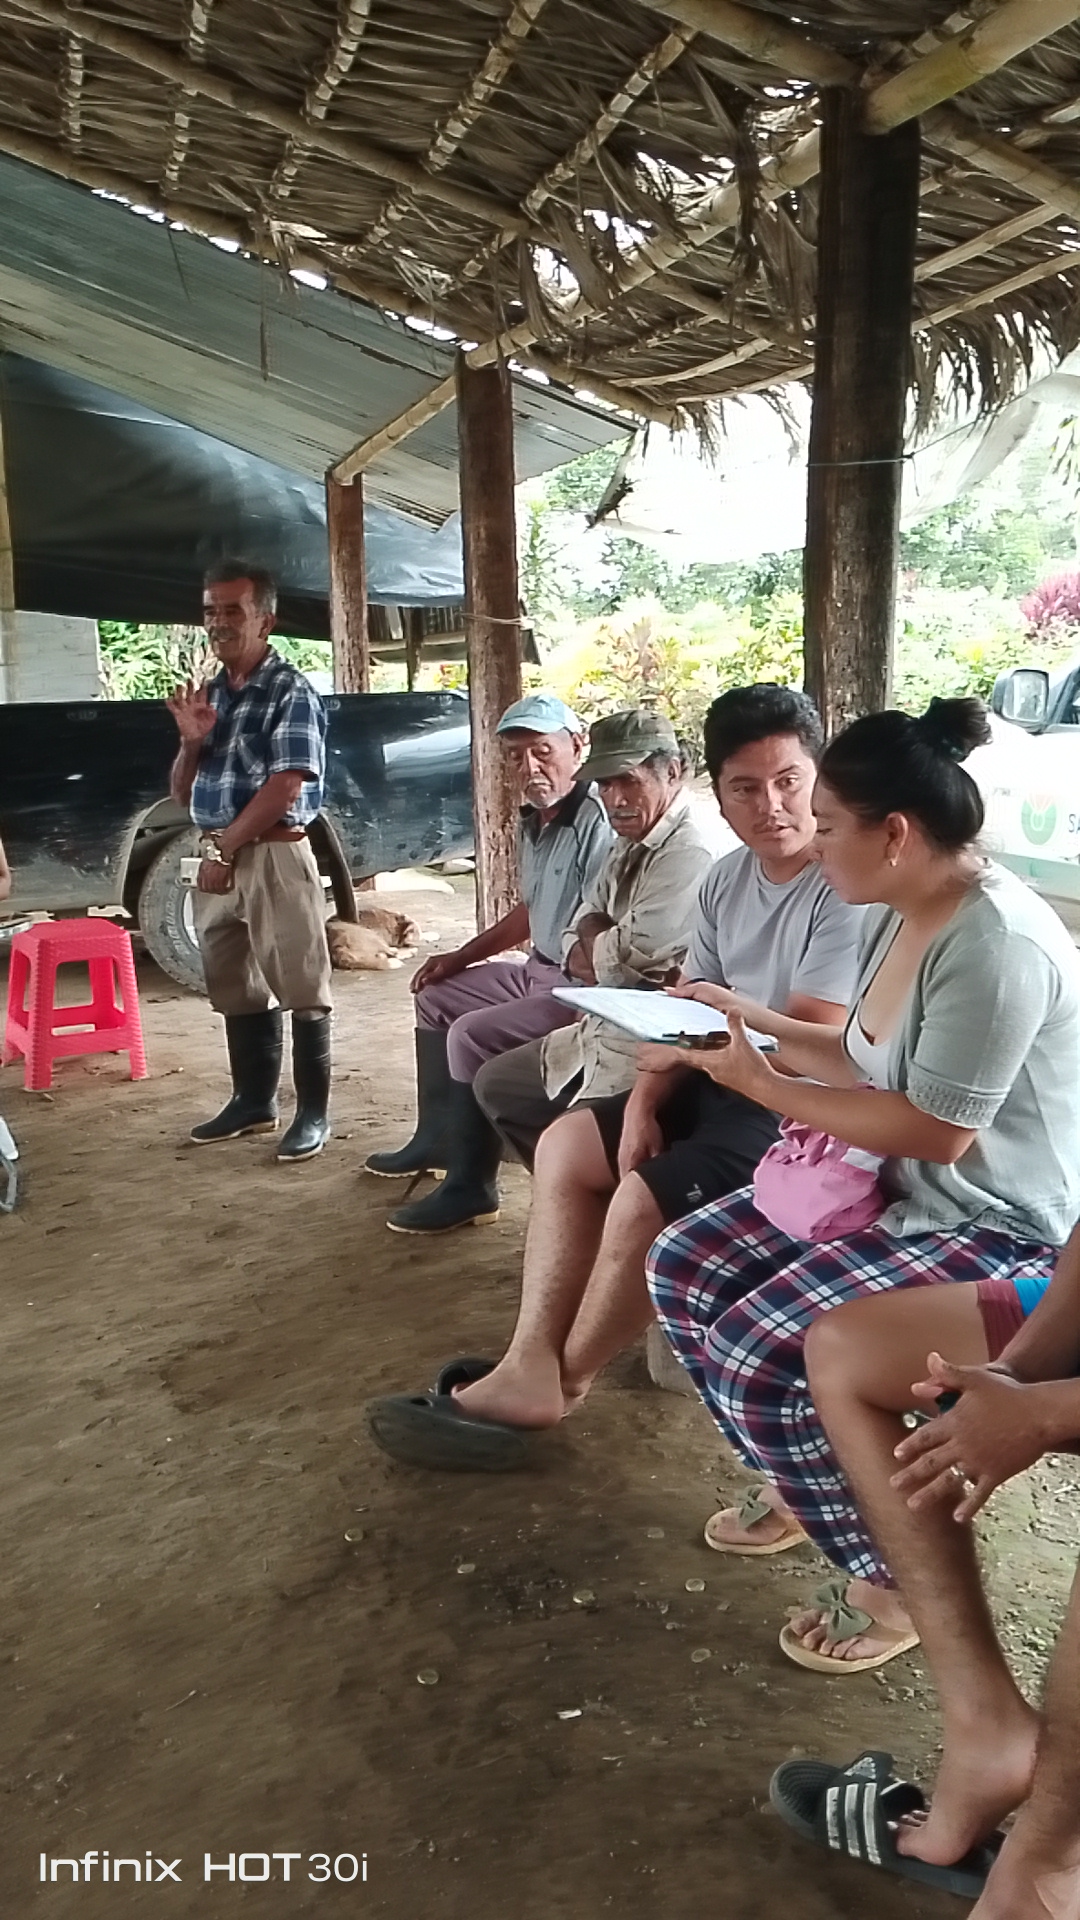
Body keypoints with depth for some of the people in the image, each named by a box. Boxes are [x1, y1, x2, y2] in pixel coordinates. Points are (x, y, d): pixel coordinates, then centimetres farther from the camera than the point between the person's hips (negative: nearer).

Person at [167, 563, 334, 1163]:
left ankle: (314, 1113, 5)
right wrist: (192, 739, -2)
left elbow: (285, 785, -15)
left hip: (273, 855, -8)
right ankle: (254, 1100, 26)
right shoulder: (209, 692, 15)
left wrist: (226, 847, -12)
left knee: (300, 988, -3)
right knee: (237, 989, 14)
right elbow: (183, 793, 17)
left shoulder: (291, 691, -7)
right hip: (218, 855, 8)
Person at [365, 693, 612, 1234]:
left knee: (472, 1034, -22)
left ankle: (469, 1188, -7)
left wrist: (586, 1005, -31)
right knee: (437, 997, 20)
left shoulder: (597, 820, -22)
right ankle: (436, 1138, 31)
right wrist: (462, 956, 22)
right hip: (541, 969, 11)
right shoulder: (533, 819, 9)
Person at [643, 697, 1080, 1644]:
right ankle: (803, 1488, 23)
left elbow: (936, 1132, -27)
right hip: (897, 1188, 10)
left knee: (756, 1353, -22)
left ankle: (896, 1583, 3)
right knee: (682, 1270, 3)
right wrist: (757, 1022, 7)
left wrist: (763, 1084, -21)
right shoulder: (902, 912, 3)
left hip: (995, 1229, -10)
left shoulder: (996, 946, -27)